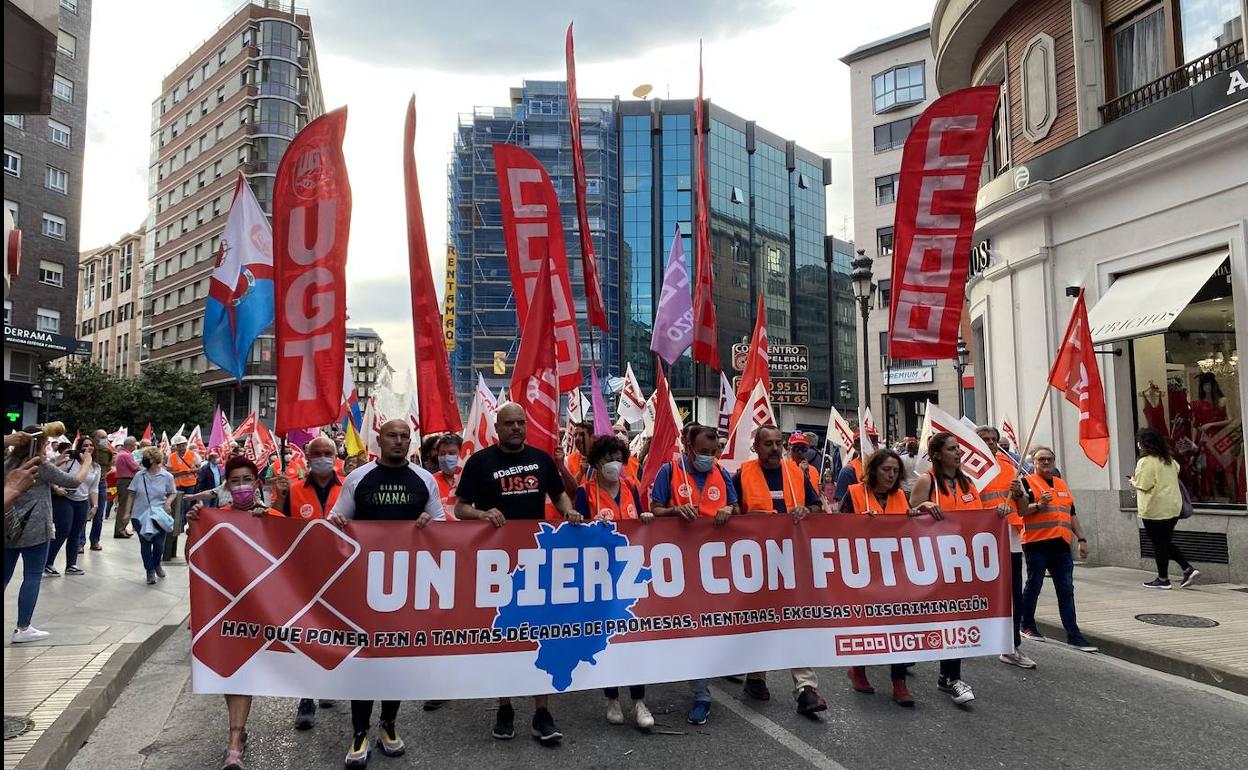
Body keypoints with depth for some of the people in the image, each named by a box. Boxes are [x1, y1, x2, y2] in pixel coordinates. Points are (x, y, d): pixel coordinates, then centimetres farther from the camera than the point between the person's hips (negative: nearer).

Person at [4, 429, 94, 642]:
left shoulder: (9, 464, 9)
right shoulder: (42, 467, -8)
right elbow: (75, 481, -4)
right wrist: (87, 460, 8)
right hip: (33, 530, -7)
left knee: (5, 576, 11)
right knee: (32, 578, 0)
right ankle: (22, 628, 1)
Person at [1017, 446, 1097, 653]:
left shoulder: (1062, 485, 20)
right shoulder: (1027, 482, -1)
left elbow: (1072, 514, 23)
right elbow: (1019, 510, -9)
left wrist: (1081, 538, 17)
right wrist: (1039, 505, -24)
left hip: (1061, 544, 6)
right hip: (1036, 543, -6)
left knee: (1066, 590, 3)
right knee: (1033, 586, 3)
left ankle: (1073, 635, 4)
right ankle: (1027, 626, 19)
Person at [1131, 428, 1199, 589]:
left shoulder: (1145, 462, -16)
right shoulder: (1169, 460, 9)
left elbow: (1143, 485, -20)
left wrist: (1133, 481, 2)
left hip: (1155, 509, -8)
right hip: (1174, 507, 8)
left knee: (1159, 544, 2)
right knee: (1166, 542, 18)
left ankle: (1163, 579, 10)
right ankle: (1189, 570, 9)